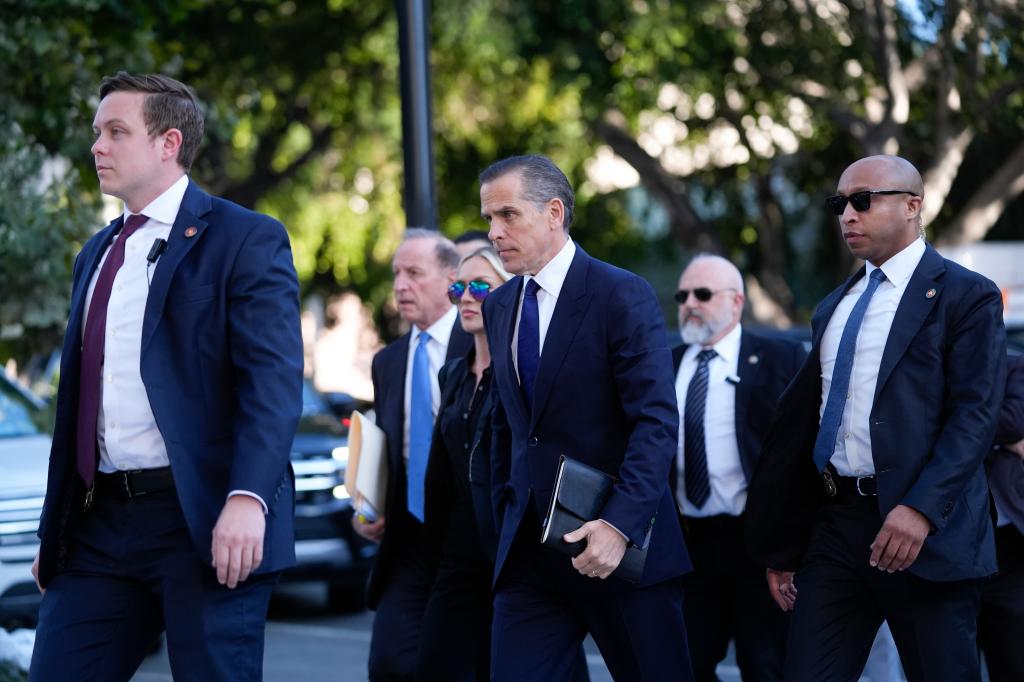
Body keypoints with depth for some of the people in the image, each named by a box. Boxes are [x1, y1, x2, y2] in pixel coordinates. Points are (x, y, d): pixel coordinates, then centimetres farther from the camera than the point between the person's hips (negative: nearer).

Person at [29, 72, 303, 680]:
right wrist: (56, 530, 21)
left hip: (207, 520, -7)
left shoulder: (246, 240, -4)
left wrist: (247, 498, -28)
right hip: (101, 522, 7)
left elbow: (275, 382, -14)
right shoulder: (98, 255, 20)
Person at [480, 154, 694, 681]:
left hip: (622, 543, -5)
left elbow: (657, 422, -16)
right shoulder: (499, 307, 12)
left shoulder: (623, 295, -9)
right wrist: (507, 520, 14)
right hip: (529, 548, 5)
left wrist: (620, 525, -26)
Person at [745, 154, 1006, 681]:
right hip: (833, 523, 6)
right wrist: (781, 547, 15)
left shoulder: (966, 296, 0)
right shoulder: (834, 308, 20)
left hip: (923, 528, -5)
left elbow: (976, 415, -11)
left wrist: (922, 509, -24)